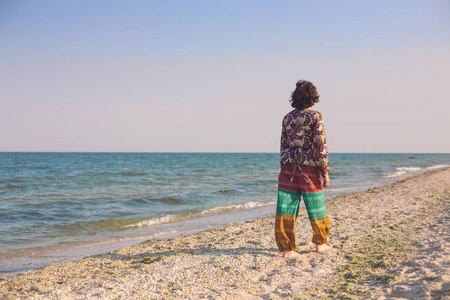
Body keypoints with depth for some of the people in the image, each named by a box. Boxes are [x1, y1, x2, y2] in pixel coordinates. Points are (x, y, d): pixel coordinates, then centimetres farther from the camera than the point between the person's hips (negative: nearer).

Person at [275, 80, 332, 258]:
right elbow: (320, 146, -10)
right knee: (316, 208, 13)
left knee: (286, 210, 4)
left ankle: (287, 248, 5)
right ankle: (321, 243, 28)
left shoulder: (288, 117, 7)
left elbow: (283, 145, 9)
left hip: (288, 168, 4)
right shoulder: (315, 116, -7)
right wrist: (325, 172, -6)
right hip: (309, 167, -4)